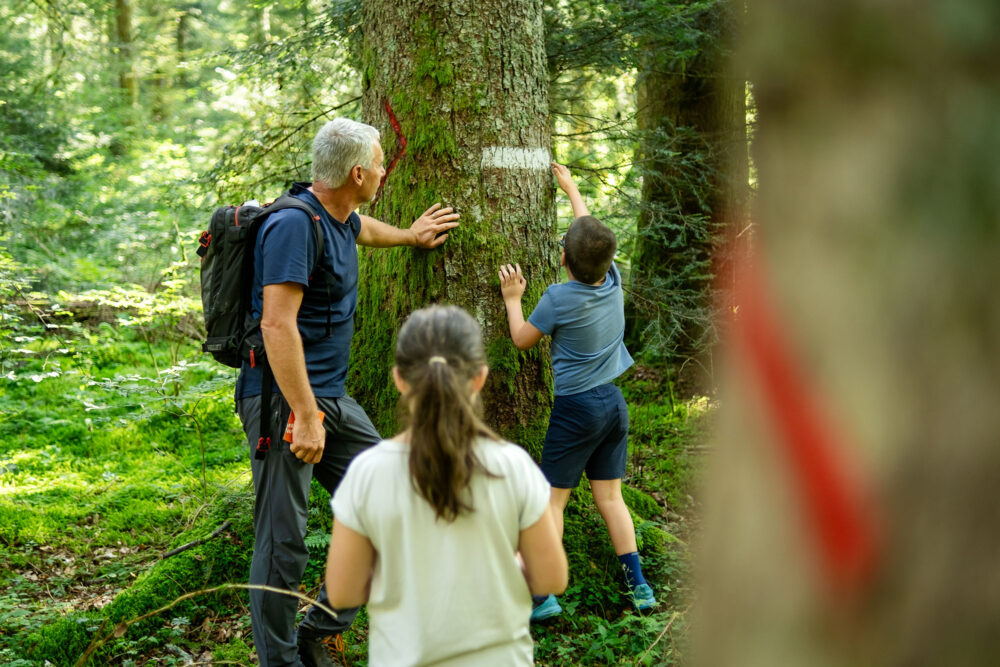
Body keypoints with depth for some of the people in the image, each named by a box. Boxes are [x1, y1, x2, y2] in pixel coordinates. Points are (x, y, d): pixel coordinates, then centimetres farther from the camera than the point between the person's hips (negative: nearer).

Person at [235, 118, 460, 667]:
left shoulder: (340, 220, 12)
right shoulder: (295, 223, -18)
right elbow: (277, 324, -25)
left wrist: (410, 235, 55)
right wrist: (305, 415, -27)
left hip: (332, 396, 10)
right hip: (284, 398, -10)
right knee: (284, 540, -4)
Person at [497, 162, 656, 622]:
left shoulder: (559, 298, -15)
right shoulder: (613, 281, 1)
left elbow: (522, 340, 0)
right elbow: (591, 230, 19)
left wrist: (512, 299, 14)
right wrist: (571, 189, 33)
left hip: (577, 407, -6)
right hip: (614, 402, 6)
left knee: (553, 499, -1)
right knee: (609, 497, 13)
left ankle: (542, 596, -4)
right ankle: (638, 585, 13)